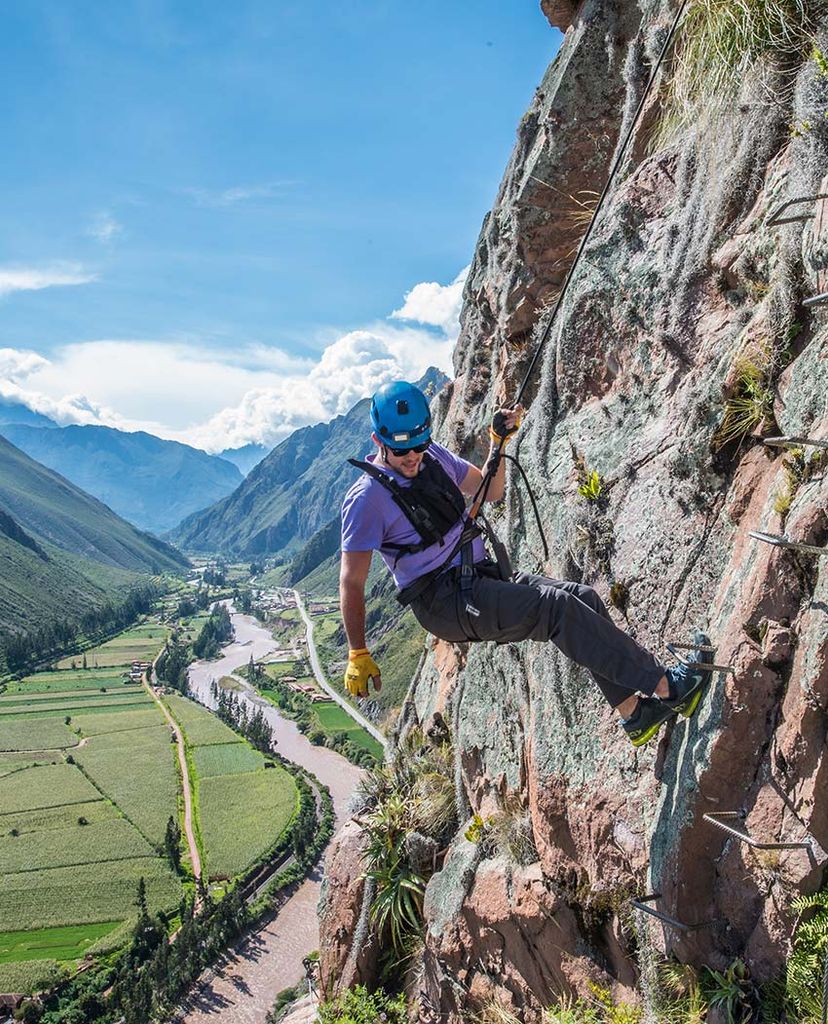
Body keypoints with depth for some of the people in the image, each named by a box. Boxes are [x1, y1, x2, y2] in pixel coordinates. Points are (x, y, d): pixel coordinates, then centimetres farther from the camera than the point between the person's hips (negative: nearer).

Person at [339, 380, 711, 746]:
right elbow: (351, 582, -12)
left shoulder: (433, 455, 9)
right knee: (557, 606, -23)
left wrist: (498, 441, 4)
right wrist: (358, 655, -15)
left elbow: (491, 491, 20)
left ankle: (635, 713, -2)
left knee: (584, 598, -7)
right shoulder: (367, 499, -13)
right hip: (445, 601, -8)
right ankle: (666, 686, -17)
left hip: (481, 576, 8)